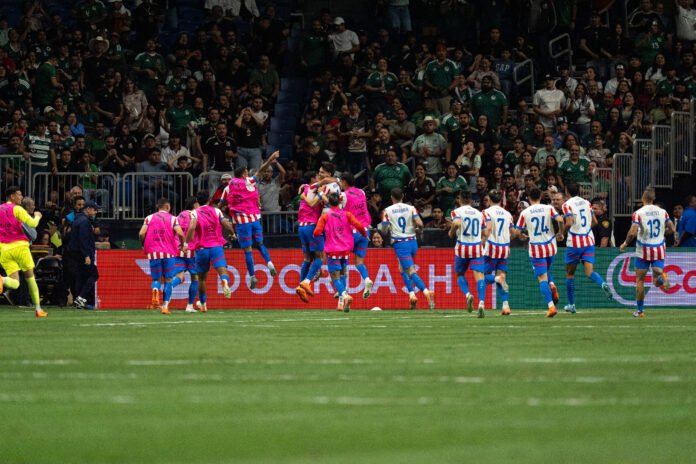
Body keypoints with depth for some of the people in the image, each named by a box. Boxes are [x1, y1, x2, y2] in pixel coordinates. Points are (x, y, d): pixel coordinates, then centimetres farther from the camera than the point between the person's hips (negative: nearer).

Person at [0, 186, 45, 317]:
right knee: (30, 277, 14)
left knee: (14, 283, -1)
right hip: (19, 246, -3)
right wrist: (37, 216, 10)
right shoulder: (17, 209, -5)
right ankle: (38, 309, 16)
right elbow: (32, 223, -11)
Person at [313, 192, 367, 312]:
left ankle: (345, 296, -28)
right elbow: (359, 225, -8)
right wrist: (364, 234, 12)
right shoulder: (346, 214, 2)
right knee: (341, 274, 18)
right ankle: (342, 302, 10)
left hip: (332, 250, -3)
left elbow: (317, 232, -11)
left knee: (335, 277, -3)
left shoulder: (325, 216, -4)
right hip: (345, 249, 3)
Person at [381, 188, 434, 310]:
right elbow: (420, 224, -9)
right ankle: (411, 295, 17)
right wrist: (417, 229, 14)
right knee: (402, 268, 25)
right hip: (412, 242, 4)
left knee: (411, 271, -10)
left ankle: (426, 292, -30)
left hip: (400, 244, -4)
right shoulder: (411, 208, 2)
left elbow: (384, 228, -4)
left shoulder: (388, 210, -3)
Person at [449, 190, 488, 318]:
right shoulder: (479, 213, 12)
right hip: (477, 248, 2)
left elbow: (456, 223, -23)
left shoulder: (457, 211, -2)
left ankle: (467, 294, -9)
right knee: (479, 276, -6)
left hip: (462, 248, -2)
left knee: (460, 274, 18)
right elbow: (485, 233, 13)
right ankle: (481, 302, -27)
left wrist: (451, 233, -4)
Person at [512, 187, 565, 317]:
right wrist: (561, 233, 1)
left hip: (536, 249, -2)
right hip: (550, 246, 2)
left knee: (542, 278, -2)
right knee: (546, 271, 27)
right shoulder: (549, 208, -1)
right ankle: (552, 285, -5)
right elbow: (560, 220, -16)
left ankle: (551, 306, -15)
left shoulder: (525, 213, -1)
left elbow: (516, 232, 1)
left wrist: (523, 236, 23)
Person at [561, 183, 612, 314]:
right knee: (589, 272, -2)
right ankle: (603, 284, -35)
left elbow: (569, 223, -20)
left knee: (569, 274, 12)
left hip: (574, 243, -4)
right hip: (589, 241, 4)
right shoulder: (586, 203, 10)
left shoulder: (567, 205, -8)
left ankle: (571, 304, 17)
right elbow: (594, 221, 11)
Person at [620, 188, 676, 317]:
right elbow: (672, 229, 6)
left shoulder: (638, 213, -11)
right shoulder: (663, 212, 1)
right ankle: (661, 276, -33)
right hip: (659, 250, 3)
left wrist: (625, 244, -3)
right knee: (657, 281, 4)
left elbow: (632, 233, -20)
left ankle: (639, 310, 13)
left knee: (640, 280, 11)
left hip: (644, 250, -3)